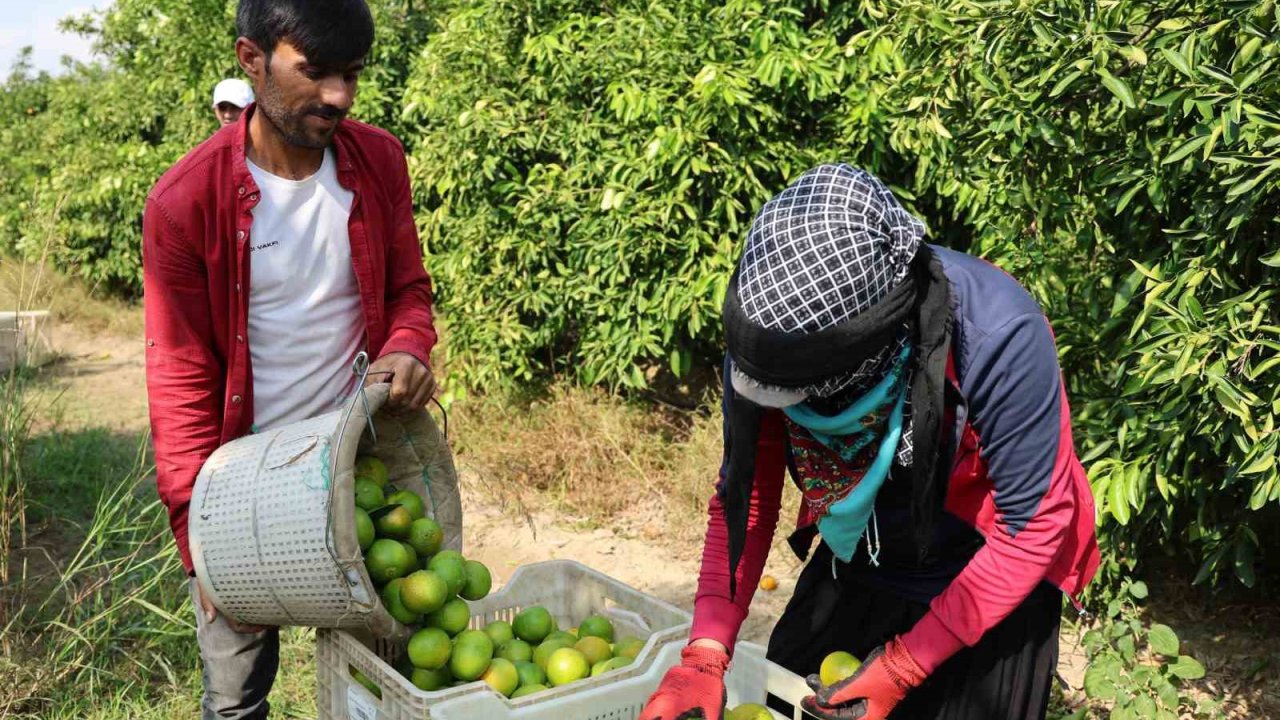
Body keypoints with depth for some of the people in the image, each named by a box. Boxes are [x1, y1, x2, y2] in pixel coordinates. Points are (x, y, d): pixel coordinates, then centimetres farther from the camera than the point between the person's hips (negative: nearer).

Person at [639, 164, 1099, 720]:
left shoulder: (997, 338, -36)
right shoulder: (766, 335, -24)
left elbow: (1033, 527, -25)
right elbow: (744, 498, -12)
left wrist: (903, 667, -22)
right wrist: (705, 653, -22)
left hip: (989, 584, -3)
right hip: (856, 568, 4)